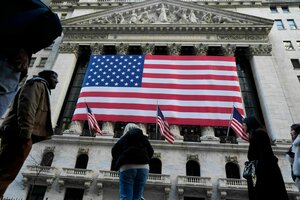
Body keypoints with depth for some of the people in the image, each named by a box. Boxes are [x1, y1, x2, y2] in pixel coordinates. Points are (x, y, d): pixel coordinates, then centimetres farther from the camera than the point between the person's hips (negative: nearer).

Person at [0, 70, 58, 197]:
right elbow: (26, 104, -15)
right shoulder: (38, 83, 4)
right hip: (19, 134, -10)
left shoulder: (42, 89, 32)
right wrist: (26, 132, -24)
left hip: (18, 134, 10)